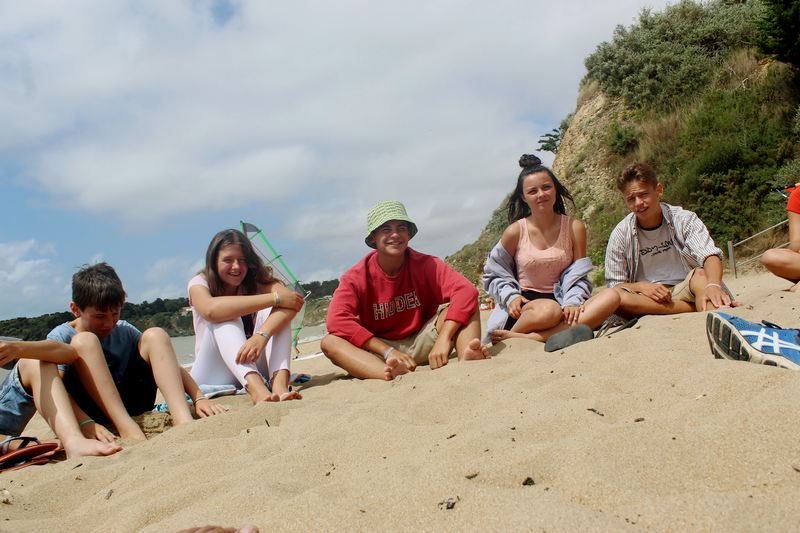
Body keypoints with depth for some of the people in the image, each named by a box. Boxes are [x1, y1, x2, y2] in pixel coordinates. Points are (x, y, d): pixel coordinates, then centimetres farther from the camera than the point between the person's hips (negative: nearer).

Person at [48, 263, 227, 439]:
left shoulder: (124, 331, 10)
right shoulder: (60, 337, -1)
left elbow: (171, 367, 4)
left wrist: (199, 398, -12)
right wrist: (87, 424, -35)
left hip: (130, 404, 4)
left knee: (154, 335, -12)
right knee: (84, 342, -22)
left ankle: (183, 420, -32)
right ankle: (128, 429, -37)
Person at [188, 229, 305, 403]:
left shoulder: (256, 281, 0)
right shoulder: (199, 283, -5)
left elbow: (293, 303, -23)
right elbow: (210, 309, -31)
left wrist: (262, 335, -43)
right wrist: (275, 298, -31)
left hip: (254, 365, 2)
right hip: (214, 375, -2)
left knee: (277, 310, -19)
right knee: (224, 318, -27)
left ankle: (279, 383, -42)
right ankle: (257, 390, -50)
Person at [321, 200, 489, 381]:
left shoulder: (425, 264, -9)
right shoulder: (355, 278, -9)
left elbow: (466, 290, -23)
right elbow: (337, 320, -24)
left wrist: (443, 338, -37)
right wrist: (388, 351, -31)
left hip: (422, 344, 0)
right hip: (380, 350, 0)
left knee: (461, 304, -19)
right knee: (329, 342, -26)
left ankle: (467, 359, -48)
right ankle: (391, 374, -53)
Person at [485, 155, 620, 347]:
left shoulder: (575, 228, 3)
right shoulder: (515, 232, -1)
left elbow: (578, 276, 2)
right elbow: (494, 274, 8)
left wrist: (572, 302, -17)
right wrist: (510, 296, -10)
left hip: (561, 300, 5)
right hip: (525, 304, -4)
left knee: (611, 297, -26)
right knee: (549, 311, -41)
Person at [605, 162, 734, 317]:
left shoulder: (683, 220, -4)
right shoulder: (621, 234, -2)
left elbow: (710, 255, -20)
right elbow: (615, 284, 1)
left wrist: (713, 285, -42)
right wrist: (641, 286, -21)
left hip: (684, 290, 0)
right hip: (647, 298, 1)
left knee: (701, 273, -31)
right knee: (615, 296, -32)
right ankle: (701, 307, -30)